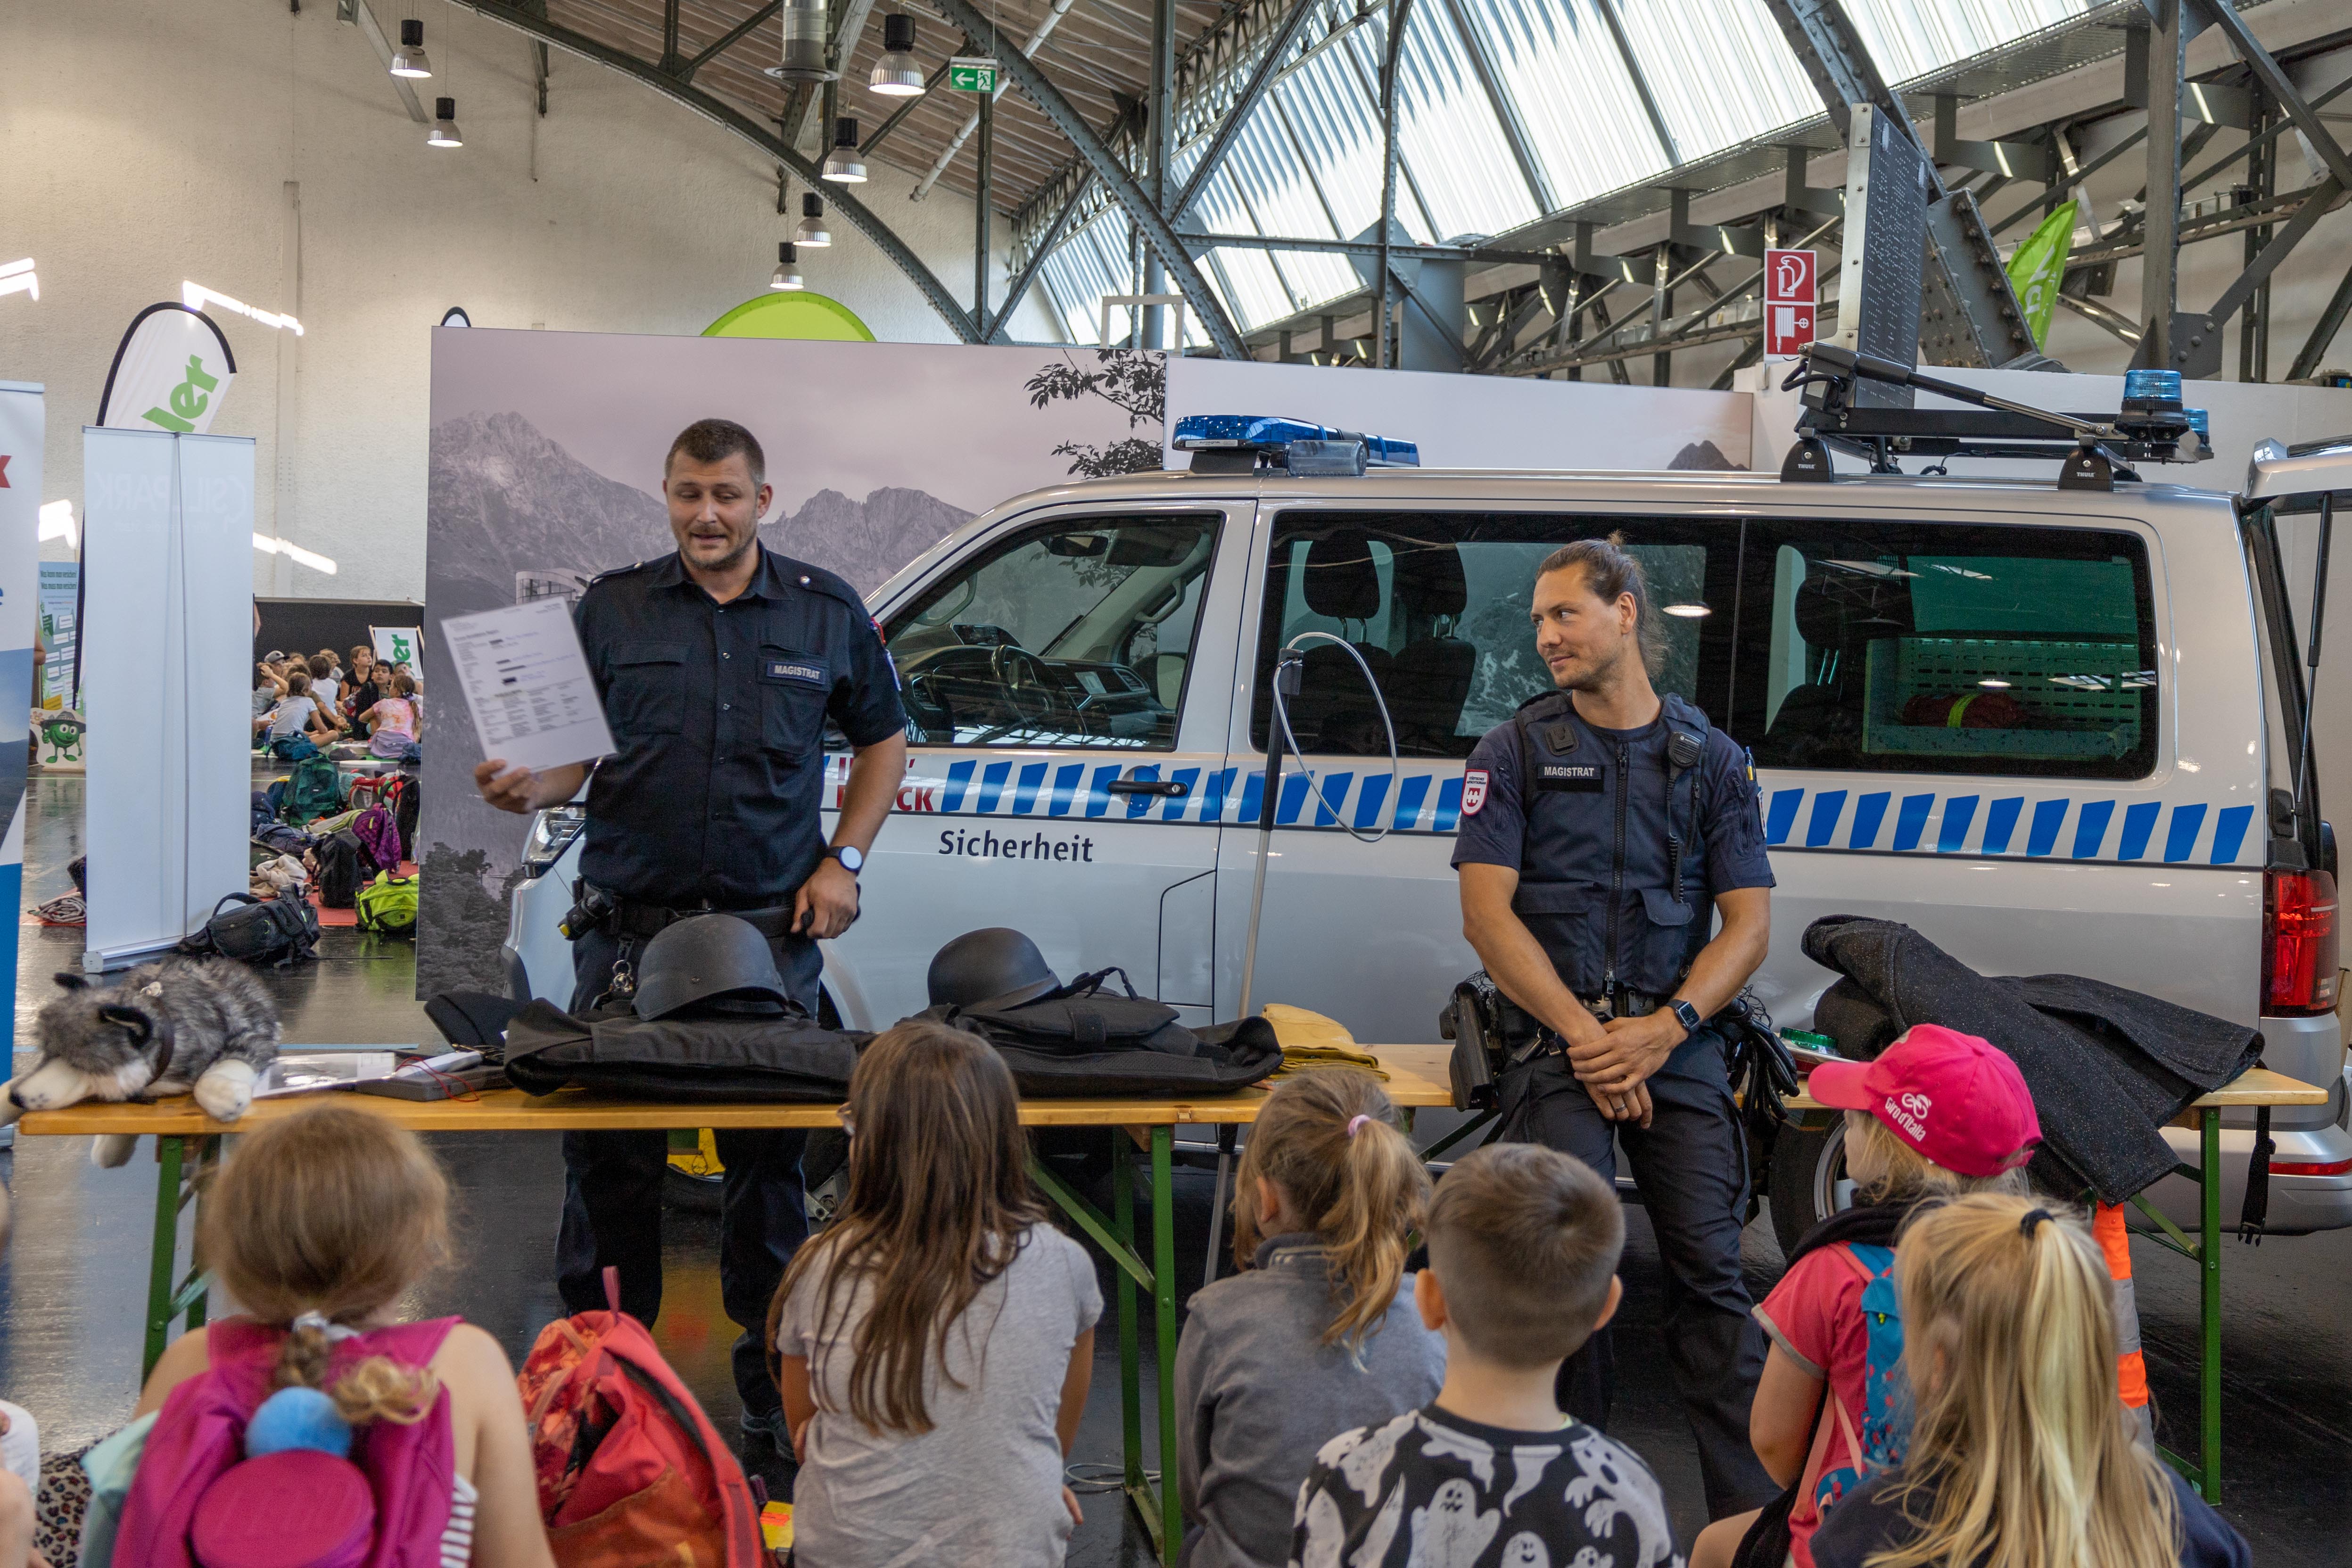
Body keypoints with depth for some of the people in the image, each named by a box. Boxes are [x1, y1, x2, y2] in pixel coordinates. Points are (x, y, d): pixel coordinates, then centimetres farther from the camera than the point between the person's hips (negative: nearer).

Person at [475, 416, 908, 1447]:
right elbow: (577, 754, 6)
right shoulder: (612, 608, 5)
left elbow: (882, 740, 15)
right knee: (608, 1152, 3)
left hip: (770, 929, 0)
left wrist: (842, 862, 4)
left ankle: (771, 1374, 20)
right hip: (627, 925, 0)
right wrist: (529, 786, -16)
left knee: (770, 1153, 6)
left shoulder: (828, 613, 6)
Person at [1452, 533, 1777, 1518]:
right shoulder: (1517, 752, 7)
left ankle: (1754, 1508, 3)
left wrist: (1662, 1029, -9)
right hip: (1558, 1041, -1)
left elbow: (1748, 921, 7)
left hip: (1678, 1044, 1)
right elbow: (1487, 914, -2)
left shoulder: (1710, 759, 12)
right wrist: (1584, 1035, -11)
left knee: (1710, 1270, -2)